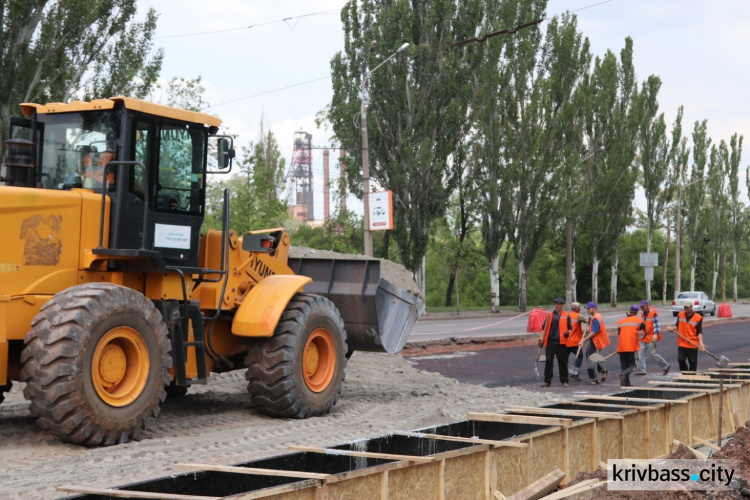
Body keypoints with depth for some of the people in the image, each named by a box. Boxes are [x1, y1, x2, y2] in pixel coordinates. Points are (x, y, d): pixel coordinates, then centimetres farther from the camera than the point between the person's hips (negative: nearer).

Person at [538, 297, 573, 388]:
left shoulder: (566, 316, 5)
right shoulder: (550, 315, 7)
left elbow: (570, 328, 11)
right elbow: (544, 327, 8)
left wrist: (568, 333, -11)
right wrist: (541, 338, -1)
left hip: (562, 343, -1)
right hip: (550, 342, 1)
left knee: (563, 362, 5)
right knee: (548, 361, -2)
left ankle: (564, 381, 14)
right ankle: (547, 380, 3)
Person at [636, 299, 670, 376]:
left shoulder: (653, 313, -14)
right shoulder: (643, 314, 12)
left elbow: (656, 324, -19)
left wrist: (655, 334, -29)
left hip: (651, 337, -8)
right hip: (644, 337, 8)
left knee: (653, 354, -5)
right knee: (640, 352, 0)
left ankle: (665, 366, 14)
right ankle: (641, 370, 3)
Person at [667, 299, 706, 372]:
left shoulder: (698, 317, -4)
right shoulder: (680, 315, 6)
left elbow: (699, 332, -4)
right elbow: (677, 326, 15)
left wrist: (701, 343, -17)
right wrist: (672, 328, -8)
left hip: (693, 344, -2)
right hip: (681, 343, 2)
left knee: (693, 362, 4)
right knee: (681, 360, -7)